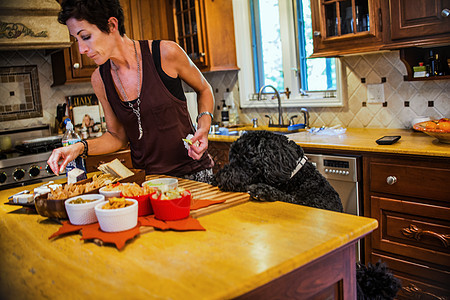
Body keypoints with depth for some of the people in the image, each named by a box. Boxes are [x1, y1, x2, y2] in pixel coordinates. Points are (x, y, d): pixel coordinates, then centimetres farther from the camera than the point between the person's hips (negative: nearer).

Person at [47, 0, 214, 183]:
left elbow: (204, 90, 5)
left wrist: (203, 127, -11)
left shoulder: (165, 53, -12)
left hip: (192, 172, -5)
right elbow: (118, 136, 9)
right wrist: (80, 147, -7)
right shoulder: (100, 79, -1)